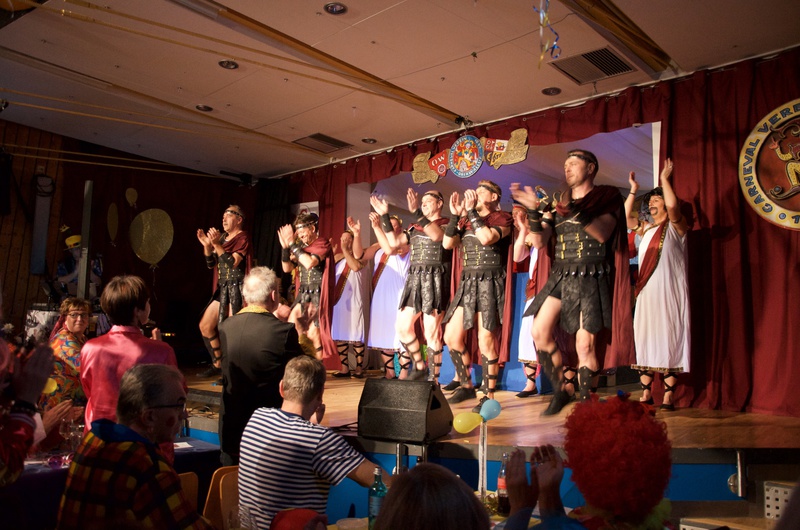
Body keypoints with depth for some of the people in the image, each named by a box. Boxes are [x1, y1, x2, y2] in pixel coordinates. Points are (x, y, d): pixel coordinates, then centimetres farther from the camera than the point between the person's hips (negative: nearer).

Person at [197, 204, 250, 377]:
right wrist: (207, 245, -2)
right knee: (204, 326, 11)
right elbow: (211, 264, 12)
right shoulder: (222, 237, 15)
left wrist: (216, 244, -23)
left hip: (236, 288, -9)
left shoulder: (242, 238, -6)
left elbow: (233, 263, -18)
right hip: (222, 288, 9)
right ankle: (217, 364, 23)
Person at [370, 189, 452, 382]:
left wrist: (416, 212, -27)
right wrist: (384, 216, 7)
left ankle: (433, 380, 4)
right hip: (414, 279, 7)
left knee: (431, 333, -6)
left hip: (434, 281, -7)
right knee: (403, 327, 5)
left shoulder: (446, 224, -1)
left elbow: (436, 236, -23)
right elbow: (394, 243, 10)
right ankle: (419, 366, 22)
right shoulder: (416, 227, 18)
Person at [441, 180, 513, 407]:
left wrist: (471, 211, -13)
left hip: (489, 283, -6)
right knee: (451, 337, 5)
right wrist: (456, 215, -3)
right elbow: (447, 243, 3)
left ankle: (488, 395, 4)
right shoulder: (467, 220, 15)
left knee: (486, 341, -8)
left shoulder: (502, 218, -1)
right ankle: (466, 385, 21)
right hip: (467, 282, 7)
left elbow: (487, 238, -21)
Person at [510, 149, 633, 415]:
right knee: (540, 331, -8)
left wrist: (574, 210, -29)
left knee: (585, 345, -8)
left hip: (591, 279, -5)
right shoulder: (559, 201, 15)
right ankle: (560, 390, 10)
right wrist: (534, 210, -6)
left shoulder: (607, 196, 2)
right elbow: (540, 242, 8)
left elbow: (602, 233, -16)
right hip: (561, 276, 5)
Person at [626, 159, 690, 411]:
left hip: (669, 291, -6)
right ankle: (646, 394, 8)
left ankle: (668, 397, -6)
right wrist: (633, 190, 14)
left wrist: (664, 179, -6)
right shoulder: (646, 228, 20)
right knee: (645, 338, 4)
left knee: (669, 339, -7)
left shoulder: (675, 226, 1)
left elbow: (673, 205, -17)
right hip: (647, 291, 6)